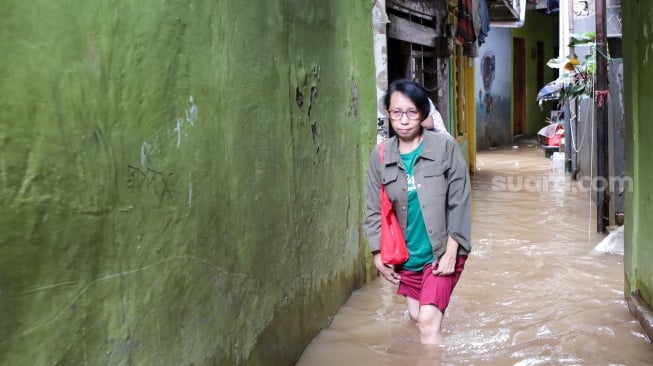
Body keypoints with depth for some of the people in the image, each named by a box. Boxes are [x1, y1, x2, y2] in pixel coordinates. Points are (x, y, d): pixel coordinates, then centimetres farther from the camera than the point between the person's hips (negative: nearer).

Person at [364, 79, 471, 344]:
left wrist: (451, 252, -13)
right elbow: (374, 211, 3)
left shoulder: (445, 147, -12)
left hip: (441, 252, -4)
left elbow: (459, 203, -10)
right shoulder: (379, 155, -3)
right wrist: (378, 254, 1)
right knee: (417, 316, 18)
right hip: (407, 254, 4)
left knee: (429, 320, -14)